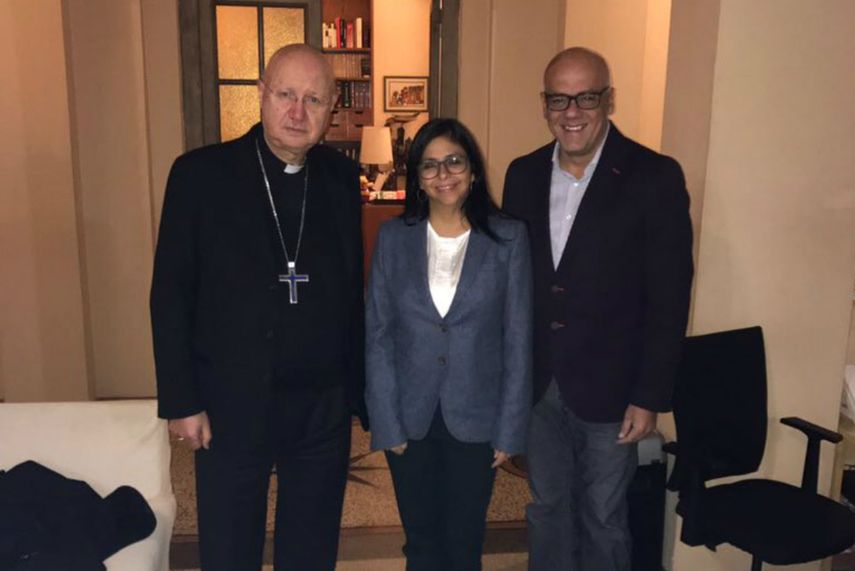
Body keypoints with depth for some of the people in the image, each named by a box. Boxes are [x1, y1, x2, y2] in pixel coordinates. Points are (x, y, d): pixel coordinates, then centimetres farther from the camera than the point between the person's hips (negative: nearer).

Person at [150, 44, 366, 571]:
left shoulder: (342, 177, 1)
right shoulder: (200, 173, -7)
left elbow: (352, 289, 5)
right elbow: (171, 295, -5)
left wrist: (357, 389, 5)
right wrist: (181, 402, -7)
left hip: (324, 408, 3)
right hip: (231, 407, -2)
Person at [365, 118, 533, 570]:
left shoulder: (508, 238, -6)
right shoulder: (393, 237, -3)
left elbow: (518, 340, -4)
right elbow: (377, 335, -2)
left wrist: (509, 429, -5)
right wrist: (387, 423, -5)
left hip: (475, 419, -1)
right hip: (410, 418, 1)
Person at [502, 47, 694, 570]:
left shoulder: (655, 177, -11)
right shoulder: (523, 174, 2)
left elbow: (670, 300, -11)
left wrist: (650, 397, -11)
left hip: (609, 389, -3)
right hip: (537, 385, 4)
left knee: (603, 519, 13)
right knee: (547, 509, 19)